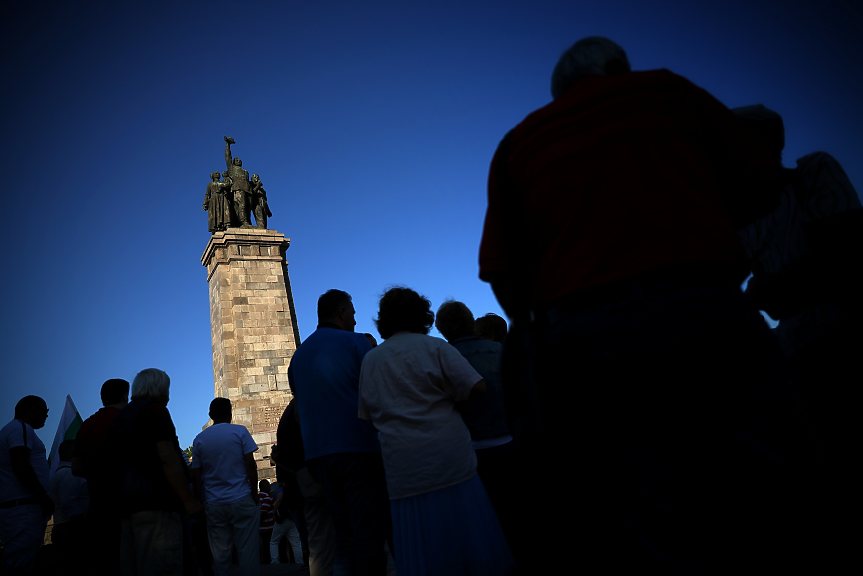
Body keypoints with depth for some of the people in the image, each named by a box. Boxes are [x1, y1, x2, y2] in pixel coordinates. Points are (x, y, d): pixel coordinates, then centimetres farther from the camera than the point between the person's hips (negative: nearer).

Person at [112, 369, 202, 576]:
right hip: (156, 503, -9)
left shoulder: (121, 417, 19)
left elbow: (114, 461, 22)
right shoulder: (156, 410, -6)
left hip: (127, 504, 9)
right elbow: (168, 458, -15)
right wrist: (189, 500, -13)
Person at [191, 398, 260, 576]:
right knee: (248, 550, 1)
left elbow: (196, 476, 6)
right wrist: (255, 494, -1)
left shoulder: (199, 439, 6)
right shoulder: (240, 431, -2)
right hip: (242, 500, -3)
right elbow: (250, 465, -7)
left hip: (214, 504, 3)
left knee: (220, 553, 6)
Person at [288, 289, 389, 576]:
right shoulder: (355, 342, -3)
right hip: (357, 447, -6)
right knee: (370, 533, -5)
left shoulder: (298, 355, 17)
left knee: (344, 531, 11)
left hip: (317, 453, 7)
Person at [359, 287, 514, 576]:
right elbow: (476, 387, -8)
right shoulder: (434, 347, -1)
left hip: (403, 469, 3)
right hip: (450, 458, -3)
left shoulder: (370, 360, 9)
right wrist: (443, 396, 8)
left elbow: (366, 414, 14)